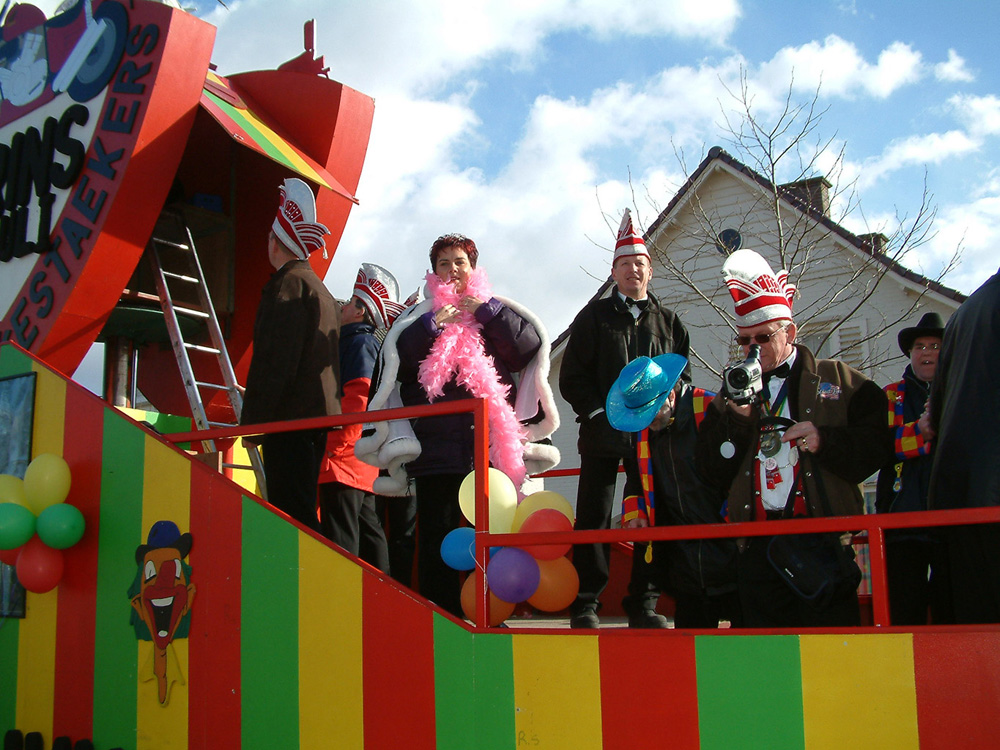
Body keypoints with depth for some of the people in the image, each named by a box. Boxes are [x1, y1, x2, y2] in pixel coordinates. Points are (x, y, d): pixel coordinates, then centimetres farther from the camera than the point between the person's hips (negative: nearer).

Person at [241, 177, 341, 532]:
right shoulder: (322, 290, 22)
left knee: (293, 516, -12)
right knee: (302, 515, 12)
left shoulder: (288, 284, -8)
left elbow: (275, 361, -17)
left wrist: (251, 423, -15)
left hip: (292, 423, -10)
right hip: (321, 419, 10)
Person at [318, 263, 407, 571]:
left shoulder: (360, 343, -8)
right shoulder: (357, 342, 23)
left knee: (340, 540, -13)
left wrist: (333, 449, -21)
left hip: (343, 461, -10)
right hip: (359, 465, 10)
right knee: (368, 532, 12)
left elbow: (358, 399, -20)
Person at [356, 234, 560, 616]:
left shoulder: (496, 310, 17)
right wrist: (430, 326, -7)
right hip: (436, 445, 0)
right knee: (437, 535, -2)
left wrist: (489, 312, -3)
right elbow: (395, 361, 3)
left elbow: (531, 346, 1)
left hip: (491, 445, 0)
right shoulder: (419, 316, 18)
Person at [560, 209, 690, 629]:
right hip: (603, 432, -2)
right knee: (593, 516, -3)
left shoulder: (667, 322, 15)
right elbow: (571, 377, 3)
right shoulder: (595, 317, 8)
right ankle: (586, 605, 5)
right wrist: (599, 412, -10)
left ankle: (643, 605, 11)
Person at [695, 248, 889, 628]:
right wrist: (737, 417, -7)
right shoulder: (733, 393, 17)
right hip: (757, 545, 3)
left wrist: (825, 440, -15)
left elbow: (875, 444, 0)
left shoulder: (839, 381, 9)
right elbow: (712, 471, 7)